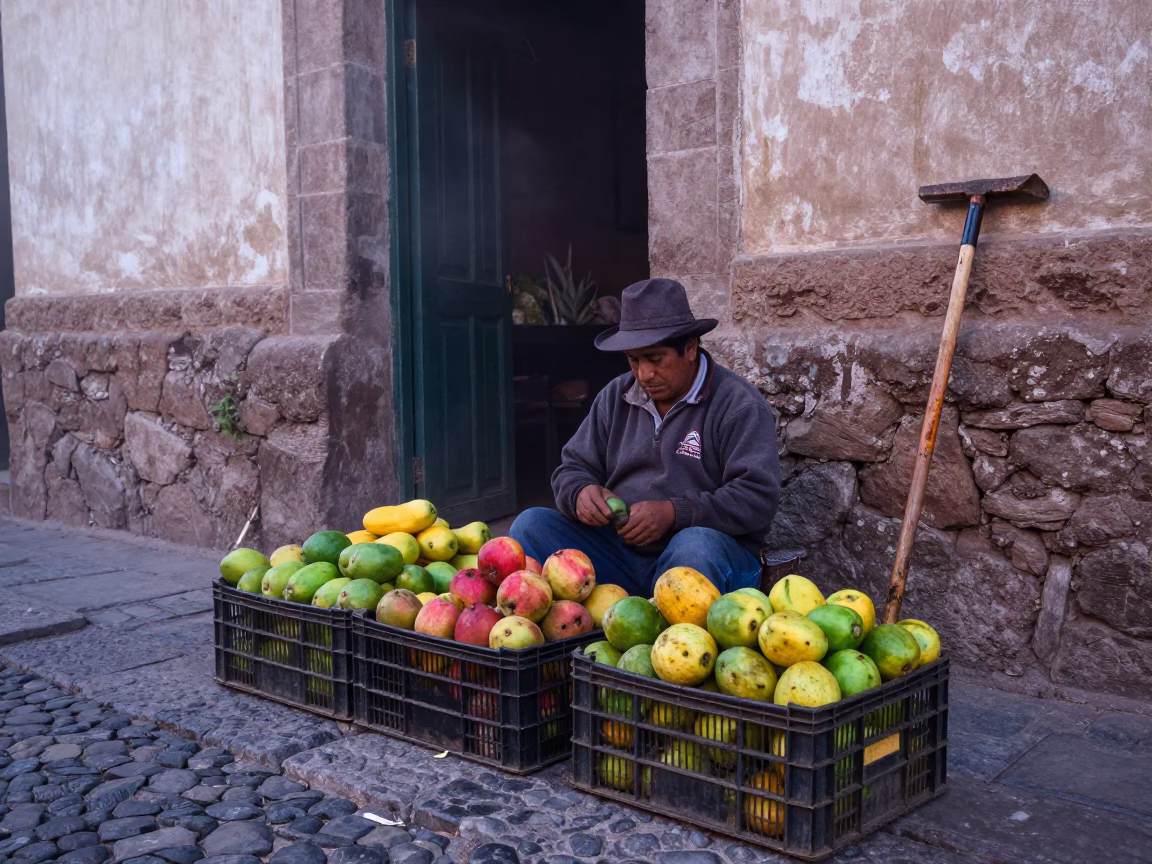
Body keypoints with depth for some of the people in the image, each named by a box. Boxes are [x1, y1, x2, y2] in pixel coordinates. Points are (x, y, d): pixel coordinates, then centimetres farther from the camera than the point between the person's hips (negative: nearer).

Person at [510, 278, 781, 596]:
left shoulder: (739, 404, -6)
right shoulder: (615, 397, 12)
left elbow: (759, 497, -15)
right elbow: (572, 469, 15)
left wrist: (675, 513, -26)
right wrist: (581, 494, -11)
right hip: (615, 552, 5)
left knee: (697, 545, -40)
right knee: (531, 525, -15)